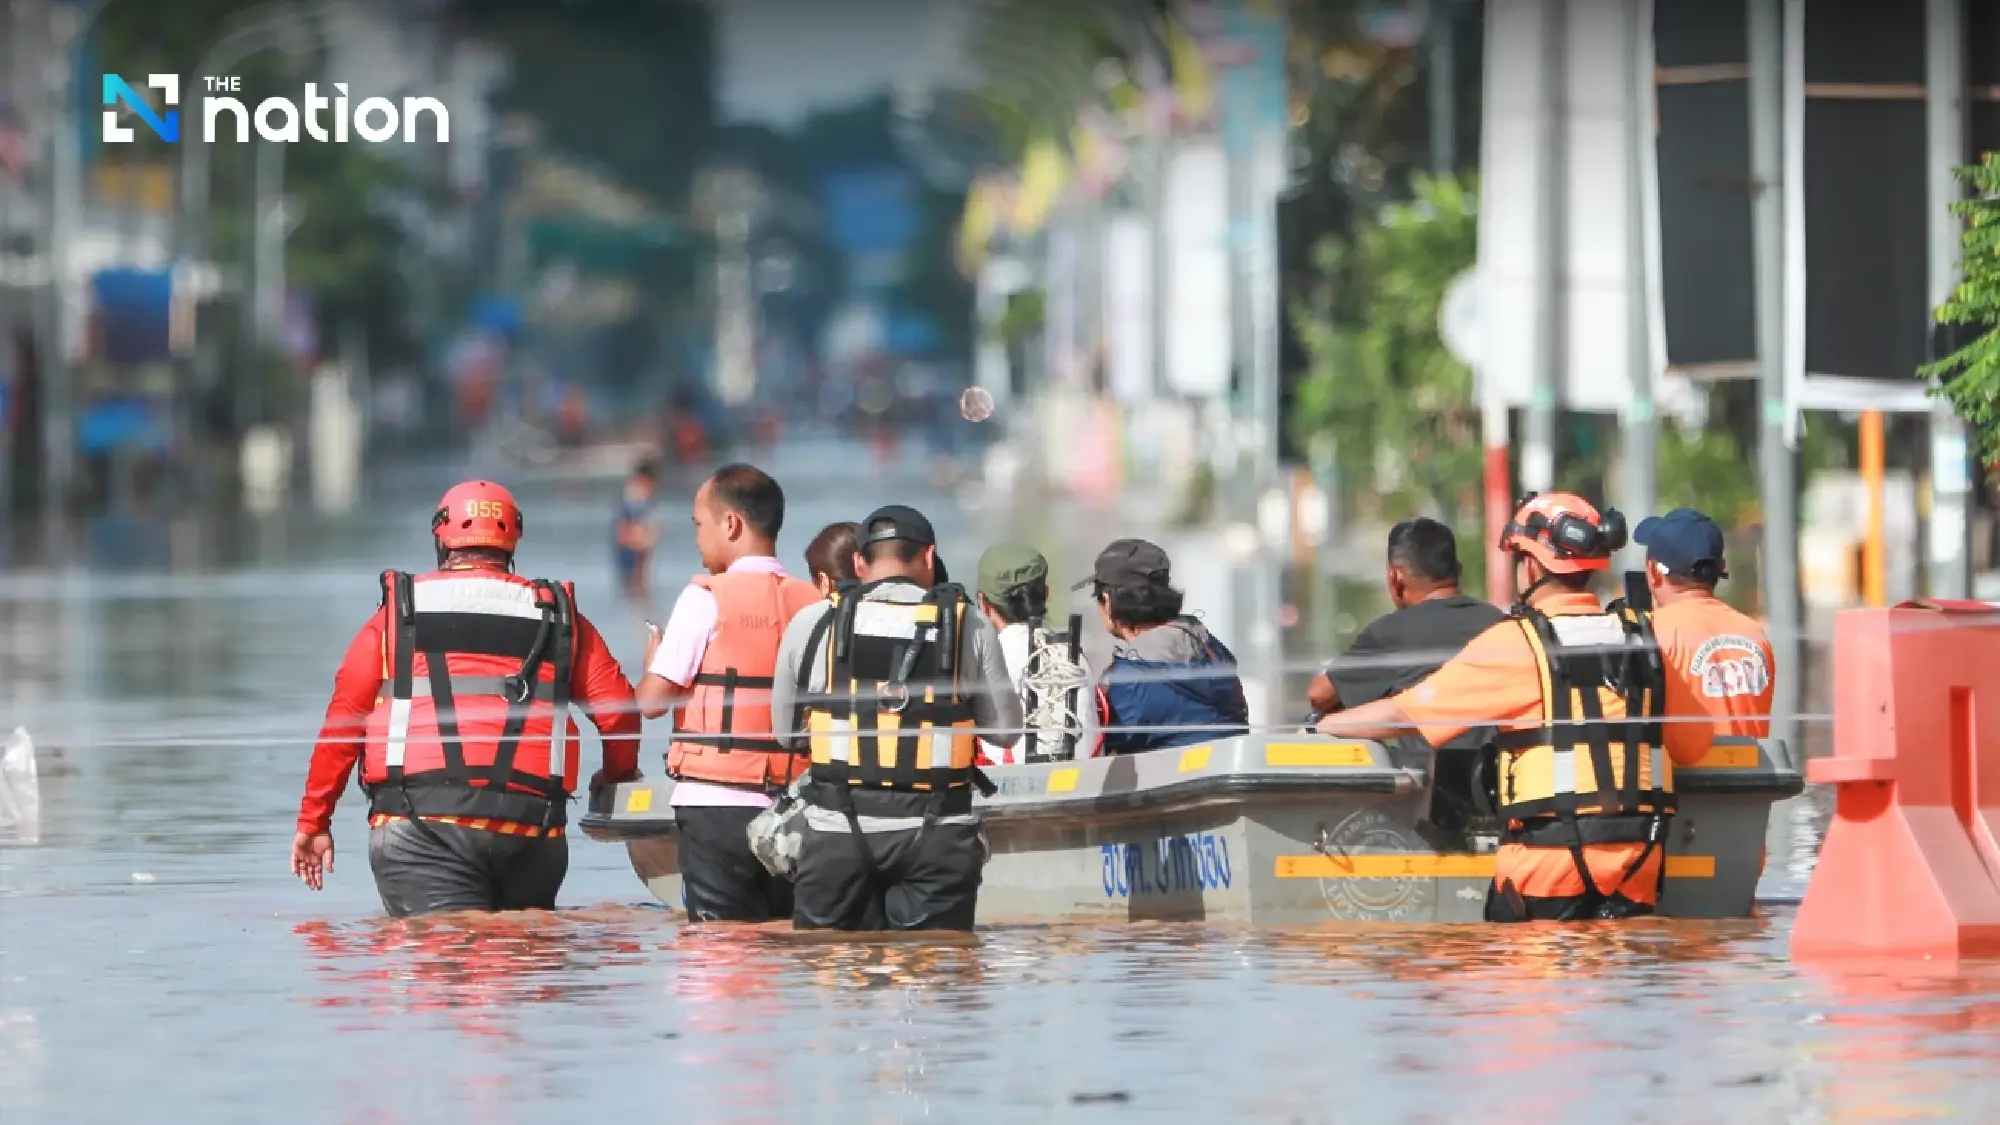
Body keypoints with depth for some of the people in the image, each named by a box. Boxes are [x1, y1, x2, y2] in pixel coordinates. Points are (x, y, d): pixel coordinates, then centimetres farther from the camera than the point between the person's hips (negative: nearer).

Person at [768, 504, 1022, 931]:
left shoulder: (812, 623, 1)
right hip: (934, 832, 0)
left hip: (838, 828, 0)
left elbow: (786, 730, 9)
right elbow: (1005, 730, 5)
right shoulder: (969, 627, 0)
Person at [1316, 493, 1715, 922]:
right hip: (1638, 859, 5)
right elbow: (1694, 745, 16)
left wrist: (1320, 725, 13)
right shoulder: (1640, 638, 8)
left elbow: (1403, 714, -2)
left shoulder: (1517, 643, -6)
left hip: (1553, 854, -5)